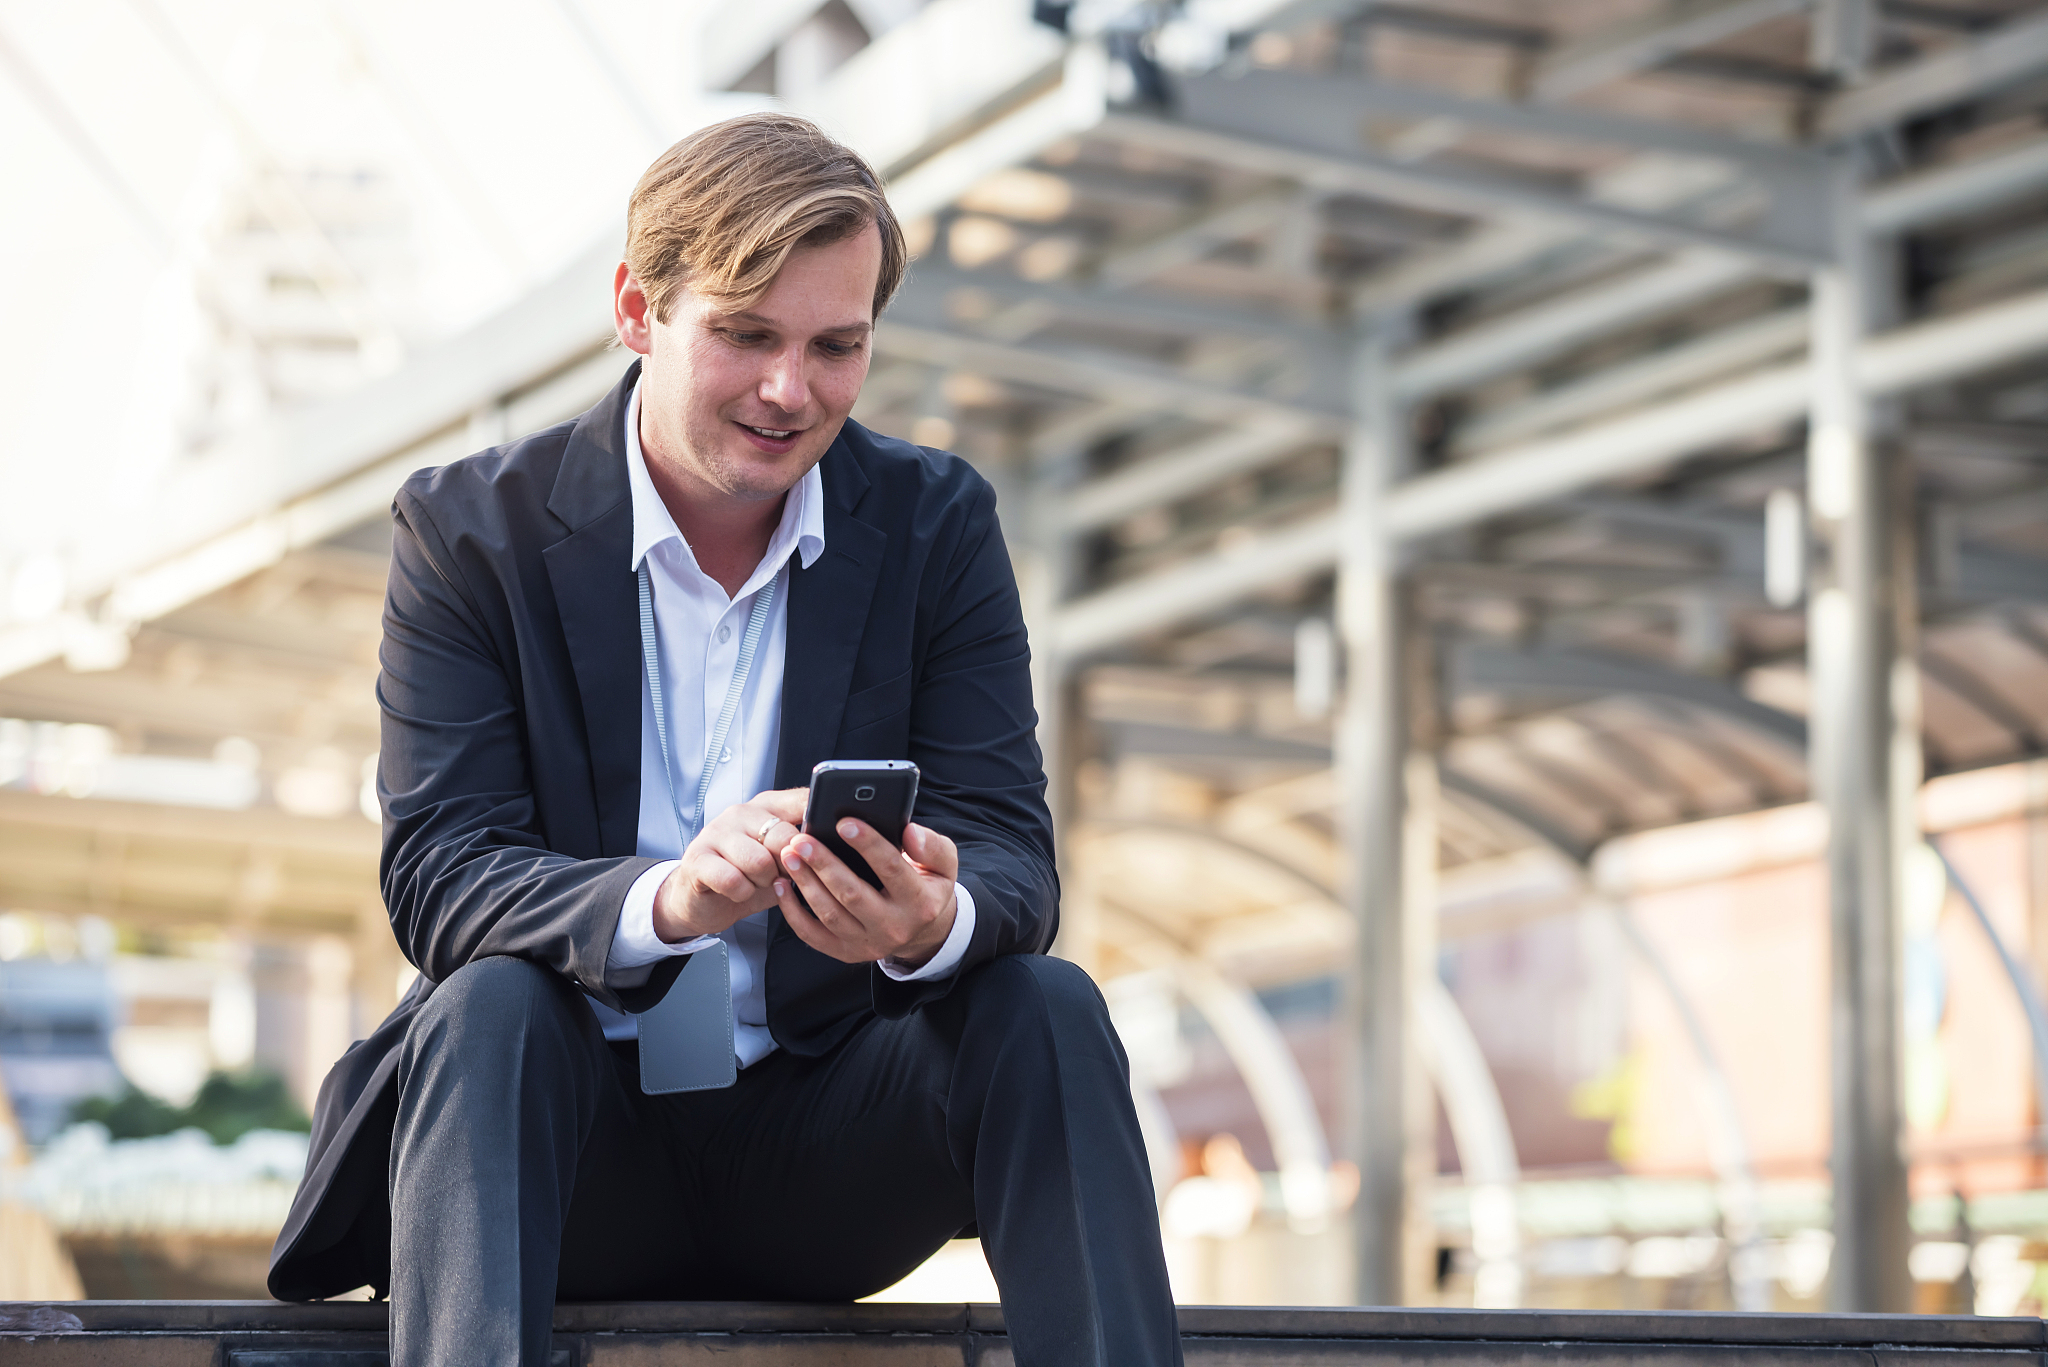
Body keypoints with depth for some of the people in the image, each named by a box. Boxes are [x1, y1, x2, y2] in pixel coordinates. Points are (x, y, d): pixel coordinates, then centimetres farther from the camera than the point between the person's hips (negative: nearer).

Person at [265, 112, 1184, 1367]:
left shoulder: (938, 523, 2)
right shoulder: (471, 531, -4)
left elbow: (1014, 859, -6)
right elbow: (435, 874, -14)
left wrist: (933, 919, -32)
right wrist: (663, 901, -36)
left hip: (822, 1145, 2)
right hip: (575, 1135, -2)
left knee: (1047, 1009, -24)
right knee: (490, 1005, -32)